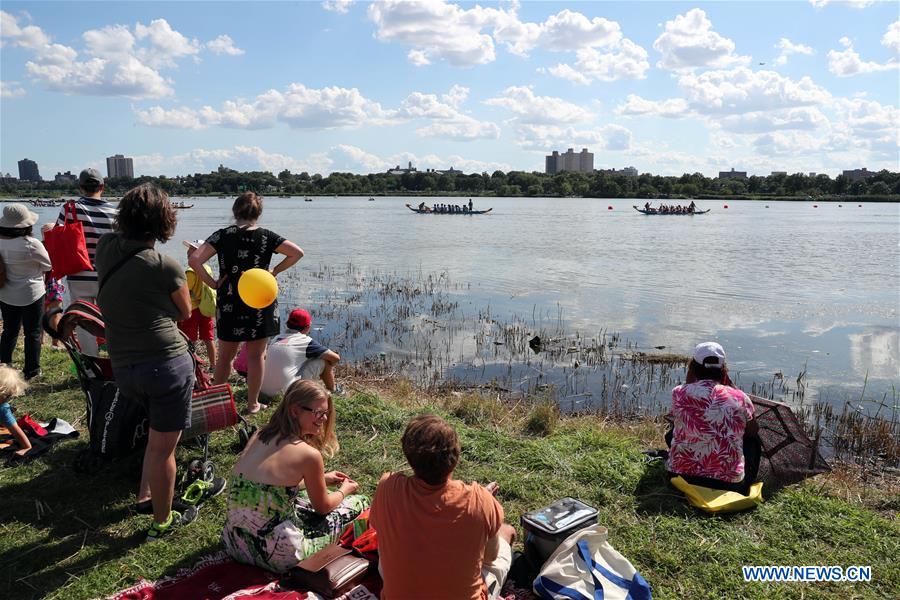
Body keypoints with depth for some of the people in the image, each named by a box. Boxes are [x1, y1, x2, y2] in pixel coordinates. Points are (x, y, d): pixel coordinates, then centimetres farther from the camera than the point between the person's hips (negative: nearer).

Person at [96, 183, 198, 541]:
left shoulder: (105, 247, 1)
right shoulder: (166, 266, -14)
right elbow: (185, 313, 4)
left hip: (122, 367, 7)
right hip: (167, 361, -7)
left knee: (159, 432, 30)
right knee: (162, 447, 8)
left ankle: (145, 495, 36)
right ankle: (162, 521, 23)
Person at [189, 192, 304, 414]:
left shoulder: (223, 235, -4)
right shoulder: (266, 237, -4)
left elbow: (194, 260, -13)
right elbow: (297, 253, -7)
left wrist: (212, 283, -5)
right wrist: (275, 271, -1)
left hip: (229, 303, 1)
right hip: (260, 304, -1)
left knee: (225, 355, 15)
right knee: (256, 355, 10)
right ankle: (253, 404, 18)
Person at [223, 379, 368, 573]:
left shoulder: (260, 435, 2)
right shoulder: (309, 454, -17)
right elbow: (322, 507, -1)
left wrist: (321, 479, 26)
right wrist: (344, 490, 20)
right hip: (278, 555, -7)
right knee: (358, 502, 9)